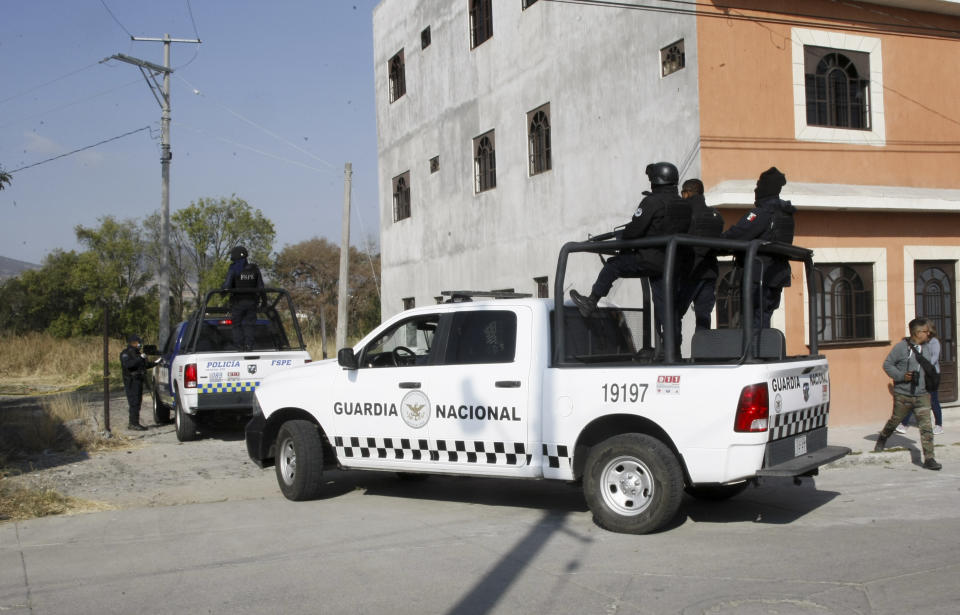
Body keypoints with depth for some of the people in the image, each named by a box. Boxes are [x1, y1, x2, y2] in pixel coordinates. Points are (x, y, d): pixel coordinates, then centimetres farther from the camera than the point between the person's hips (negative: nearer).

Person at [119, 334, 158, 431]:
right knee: (134, 402, -12)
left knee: (137, 402, 11)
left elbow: (145, 365, 28)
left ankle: (132, 423, 17)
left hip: (138, 381, 9)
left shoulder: (137, 353, 20)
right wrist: (140, 358, -26)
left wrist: (155, 363, 17)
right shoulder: (125, 353, -8)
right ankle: (134, 424, -12)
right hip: (131, 382, -9)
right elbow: (127, 364, -25)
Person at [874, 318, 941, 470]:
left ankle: (929, 459, -6)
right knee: (894, 421, 16)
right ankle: (882, 438, 46)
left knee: (926, 426, -8)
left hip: (922, 395, 3)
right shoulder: (901, 347, -10)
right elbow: (887, 364, -5)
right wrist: (901, 376, -17)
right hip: (903, 395, -3)